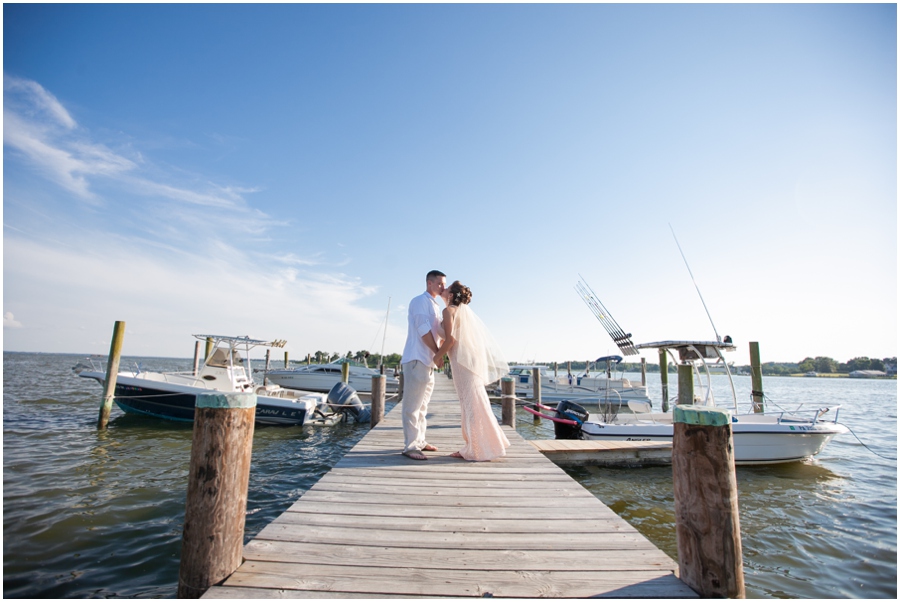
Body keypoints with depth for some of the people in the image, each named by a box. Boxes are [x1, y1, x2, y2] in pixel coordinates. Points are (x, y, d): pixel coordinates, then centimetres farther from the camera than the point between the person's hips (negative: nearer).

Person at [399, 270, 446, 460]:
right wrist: (438, 353, -8)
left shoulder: (435, 306, 21)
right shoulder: (420, 301, -7)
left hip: (428, 361, 10)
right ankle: (410, 446, -2)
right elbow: (424, 331, -15)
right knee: (413, 405, -7)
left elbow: (439, 333, 20)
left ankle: (419, 441, 23)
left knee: (422, 405, 14)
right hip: (416, 359, -10)